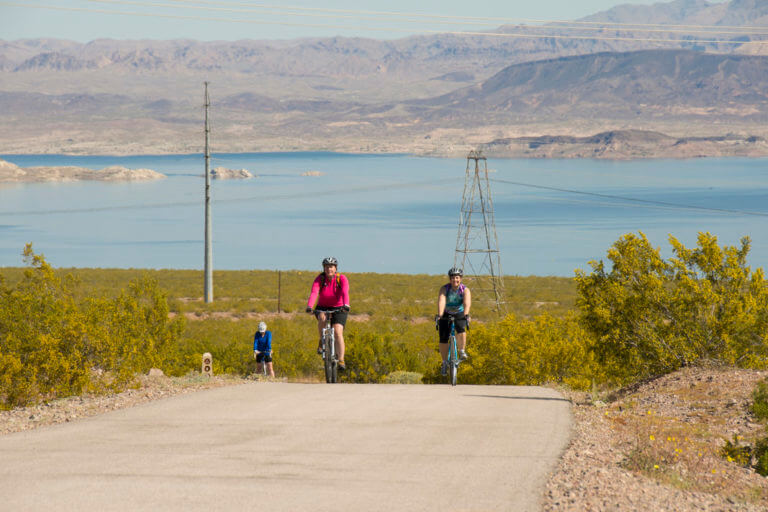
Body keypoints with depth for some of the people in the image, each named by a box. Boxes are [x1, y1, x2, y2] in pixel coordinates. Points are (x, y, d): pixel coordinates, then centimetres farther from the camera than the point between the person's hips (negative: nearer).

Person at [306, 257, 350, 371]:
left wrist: (346, 305, -53)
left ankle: (341, 361, -16)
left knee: (338, 332, -19)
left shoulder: (341, 278, -16)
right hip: (323, 307, 1)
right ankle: (322, 341, -10)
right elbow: (313, 293, -30)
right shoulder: (320, 279, -14)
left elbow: (345, 293, -33)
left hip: (338, 309, -1)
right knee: (322, 318, -34)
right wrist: (309, 307, -48)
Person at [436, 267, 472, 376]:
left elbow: (467, 303, -36)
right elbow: (441, 302, -34)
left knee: (461, 331, -31)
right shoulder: (444, 289, -19)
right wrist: (439, 315, -51)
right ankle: (445, 362, 8)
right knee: (443, 339, -9)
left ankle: (461, 351, -10)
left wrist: (466, 315, -54)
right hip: (446, 315, 1)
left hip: (459, 315, 0)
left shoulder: (465, 290, -19)